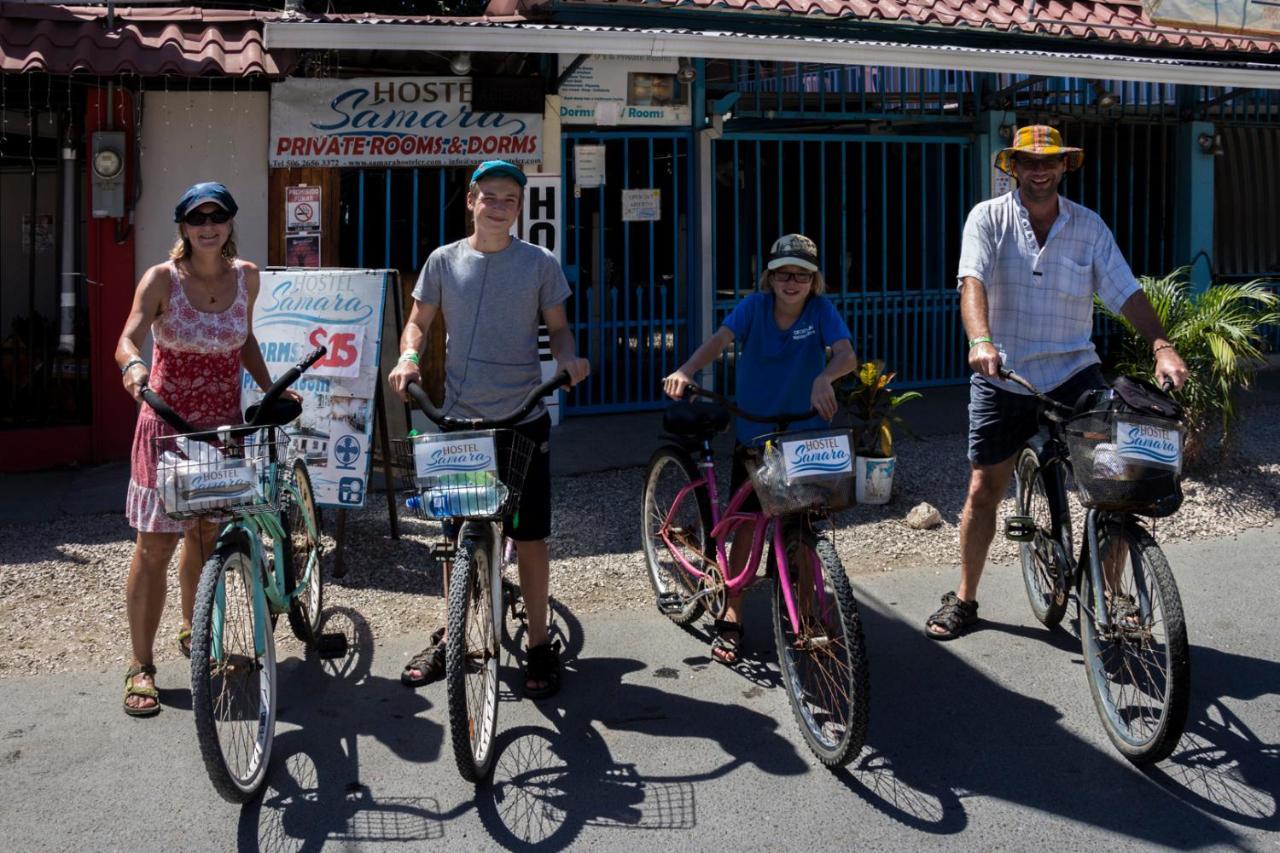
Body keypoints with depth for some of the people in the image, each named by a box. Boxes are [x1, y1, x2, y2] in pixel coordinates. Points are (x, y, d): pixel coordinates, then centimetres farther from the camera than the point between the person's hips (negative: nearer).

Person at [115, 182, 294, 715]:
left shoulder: (246, 277, 3)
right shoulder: (162, 279, -9)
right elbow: (128, 339, -22)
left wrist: (271, 390, 9)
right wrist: (133, 365, -43)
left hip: (223, 425, 4)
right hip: (168, 424, -4)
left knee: (206, 535, 14)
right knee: (155, 545, -4)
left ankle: (193, 633, 37)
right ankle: (141, 666, 5)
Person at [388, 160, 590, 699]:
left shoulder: (540, 263, 0)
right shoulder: (445, 261, 3)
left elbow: (557, 326, 8)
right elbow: (419, 321, 11)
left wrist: (568, 358, -14)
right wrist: (409, 357, -10)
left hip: (523, 418, -1)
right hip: (459, 418, 2)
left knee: (529, 535, 2)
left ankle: (538, 644, 16)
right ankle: (450, 638, 28)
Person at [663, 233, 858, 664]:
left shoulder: (821, 310, -9)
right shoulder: (755, 306, -9)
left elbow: (847, 354, -25)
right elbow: (720, 338, -25)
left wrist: (824, 377, -48)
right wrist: (687, 370, -45)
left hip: (805, 436, 0)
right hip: (753, 434, 0)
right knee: (746, 524, 2)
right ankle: (731, 618, 13)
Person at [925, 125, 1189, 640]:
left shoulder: (1089, 226, 4)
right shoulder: (988, 218, -2)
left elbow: (1126, 292, -4)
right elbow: (972, 281, -18)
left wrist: (1161, 346, -22)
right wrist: (980, 340, -37)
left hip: (1073, 372, 1)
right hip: (1002, 377, -1)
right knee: (983, 489, 5)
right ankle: (964, 598, 22)